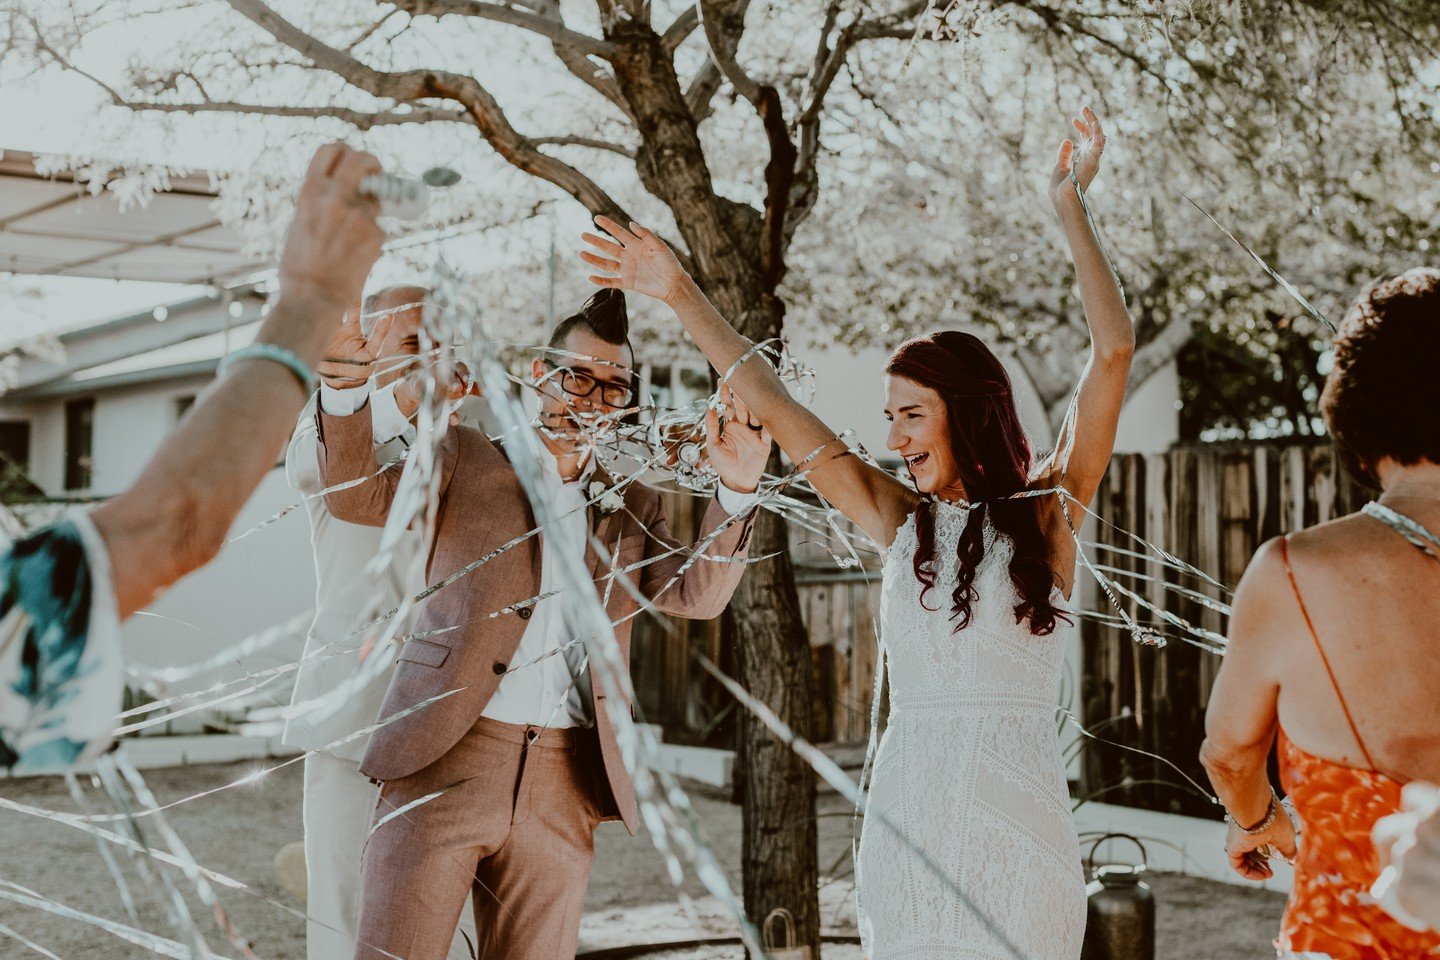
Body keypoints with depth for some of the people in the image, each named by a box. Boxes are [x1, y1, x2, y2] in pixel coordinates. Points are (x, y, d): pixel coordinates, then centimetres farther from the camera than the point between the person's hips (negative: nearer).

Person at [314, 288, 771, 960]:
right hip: (445, 760, -3)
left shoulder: (632, 510, 19)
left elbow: (697, 593, 4)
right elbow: (357, 494, -1)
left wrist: (736, 488, -11)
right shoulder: (466, 461, 11)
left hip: (563, 785, 3)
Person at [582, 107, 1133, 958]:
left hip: (1013, 817, -3)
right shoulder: (902, 521, 9)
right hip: (906, 813, 3)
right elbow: (775, 407, 10)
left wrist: (1070, 205, -6)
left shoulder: (1047, 513, 1)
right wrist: (683, 296, 10)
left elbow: (1114, 351, -7)